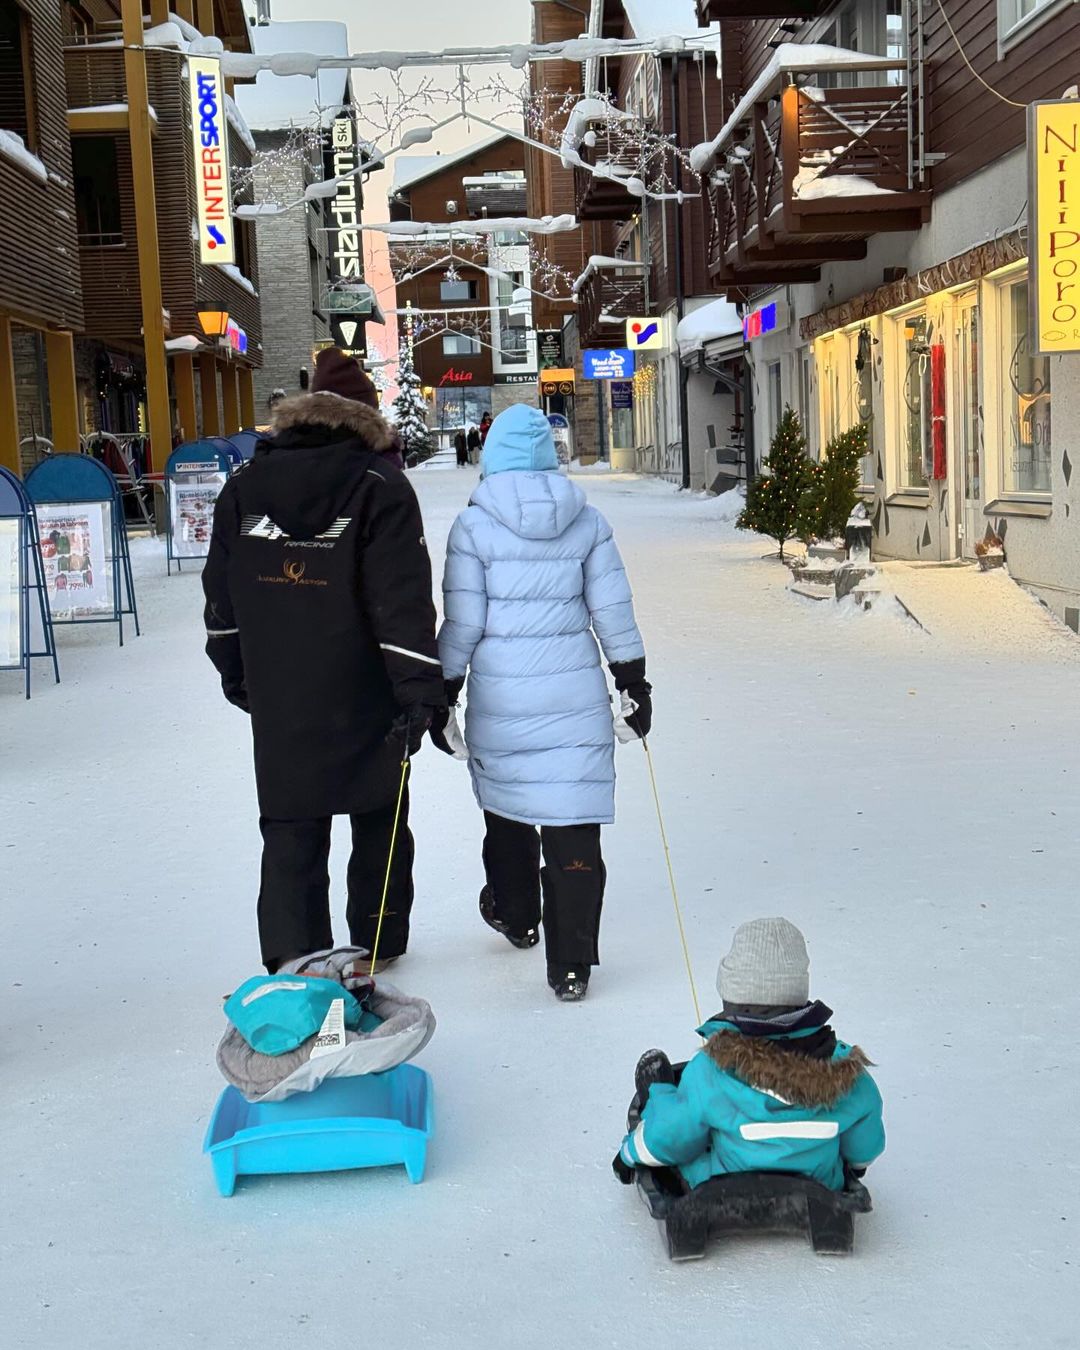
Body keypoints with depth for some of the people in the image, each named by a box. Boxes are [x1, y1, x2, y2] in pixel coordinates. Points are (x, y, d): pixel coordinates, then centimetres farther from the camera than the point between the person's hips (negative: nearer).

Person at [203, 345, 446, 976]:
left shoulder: (245, 487, 4)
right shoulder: (380, 485, -10)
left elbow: (222, 594, 10)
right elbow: (404, 600, -16)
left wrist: (234, 670, 21)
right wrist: (421, 688, -16)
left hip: (277, 697, 3)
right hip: (364, 695, -2)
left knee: (291, 828, 8)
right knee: (379, 817, 16)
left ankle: (292, 957, 2)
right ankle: (379, 944, 27)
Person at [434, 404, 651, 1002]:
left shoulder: (474, 524, -6)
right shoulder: (586, 521, 2)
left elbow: (462, 622, -6)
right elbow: (613, 610, 4)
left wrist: (443, 690, 5)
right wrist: (634, 681, 12)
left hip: (500, 697, -1)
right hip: (575, 694, 1)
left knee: (505, 805, 21)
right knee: (572, 823, 2)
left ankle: (515, 913, 42)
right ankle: (571, 965, 2)